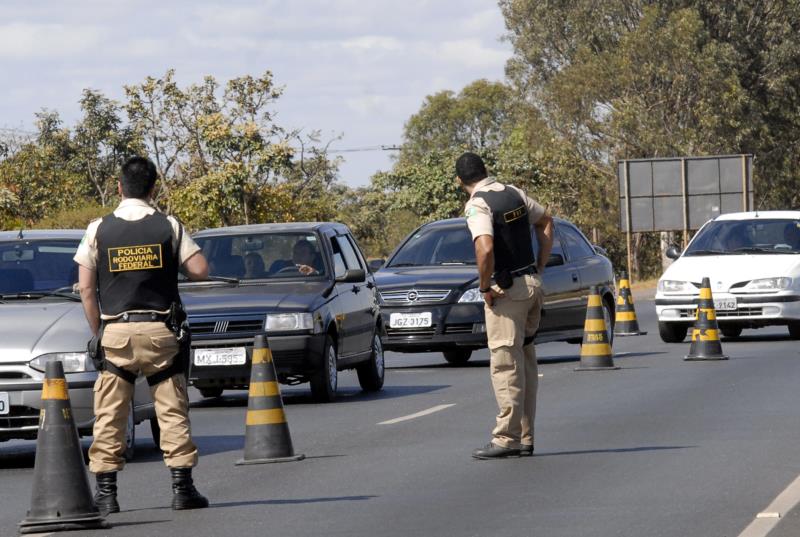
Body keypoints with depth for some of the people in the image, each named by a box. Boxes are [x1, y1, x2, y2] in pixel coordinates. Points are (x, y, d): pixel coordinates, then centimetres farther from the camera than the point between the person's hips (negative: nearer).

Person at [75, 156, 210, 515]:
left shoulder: (98, 230, 1)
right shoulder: (168, 227, -1)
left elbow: (86, 288, 1)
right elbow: (200, 270, -5)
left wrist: (98, 332, 10)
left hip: (114, 332, 0)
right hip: (159, 331, 0)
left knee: (109, 415, 4)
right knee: (173, 410, 5)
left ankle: (106, 492, 2)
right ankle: (182, 487, 2)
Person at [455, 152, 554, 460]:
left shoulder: (477, 205, -15)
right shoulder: (513, 193, 10)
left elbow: (485, 249, -29)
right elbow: (545, 221, 23)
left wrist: (484, 287, -14)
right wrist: (539, 267, 20)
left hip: (508, 290, -8)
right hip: (532, 284, 8)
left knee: (505, 365, -5)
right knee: (526, 363, 12)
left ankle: (506, 439, -5)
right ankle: (525, 438, 16)